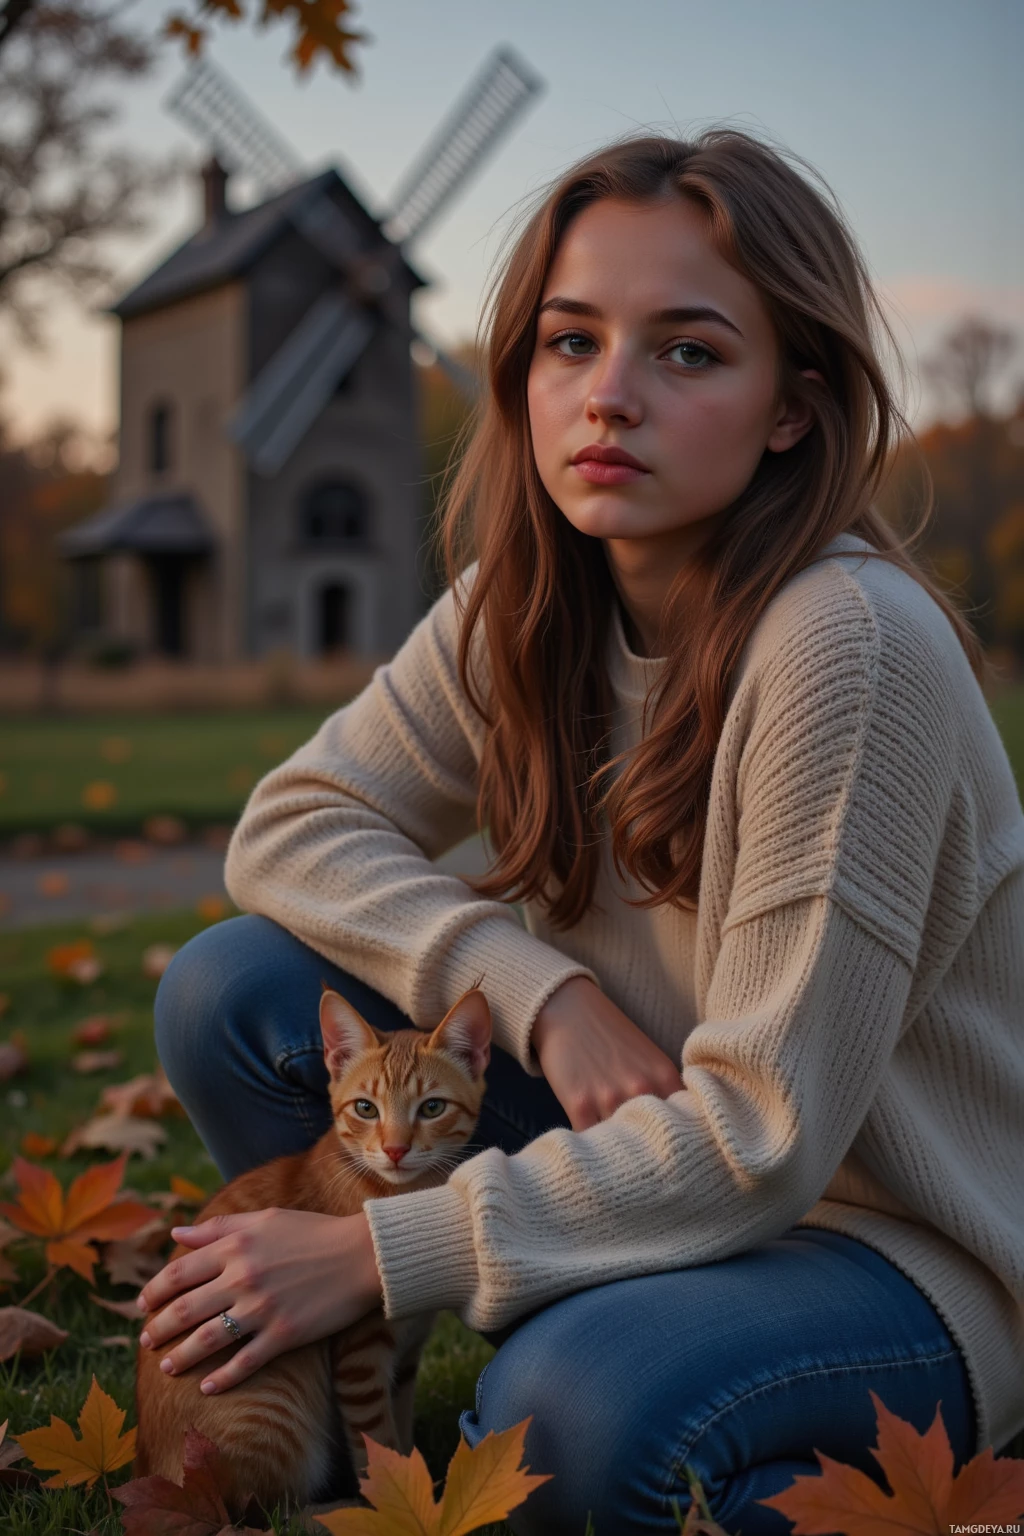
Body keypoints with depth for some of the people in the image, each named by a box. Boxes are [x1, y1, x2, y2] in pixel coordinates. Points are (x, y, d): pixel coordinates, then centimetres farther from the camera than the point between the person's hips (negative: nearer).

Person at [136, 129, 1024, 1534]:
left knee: (575, 1411, -36)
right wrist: (543, 992, -19)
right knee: (233, 994, -9)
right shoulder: (523, 610, -6)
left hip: (910, 1248, -5)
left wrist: (380, 1252, -24)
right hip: (668, 1157, 6)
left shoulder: (847, 640, -27)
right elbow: (291, 826, -2)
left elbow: (762, 1139, -26)